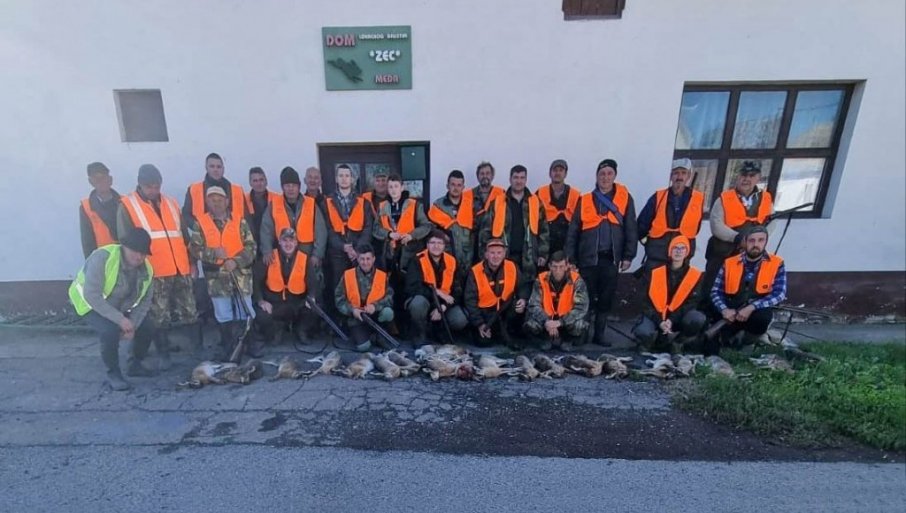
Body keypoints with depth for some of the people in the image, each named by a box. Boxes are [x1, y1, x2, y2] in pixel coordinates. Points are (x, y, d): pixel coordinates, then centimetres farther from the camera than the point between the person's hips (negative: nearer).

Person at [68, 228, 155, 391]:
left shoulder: (146, 269, -13)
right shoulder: (102, 257, -31)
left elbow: (144, 302, -7)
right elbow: (92, 296, -34)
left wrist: (133, 325, -20)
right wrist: (120, 319, -36)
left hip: (119, 307, 6)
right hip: (90, 304, -6)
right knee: (110, 331, -30)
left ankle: (135, 364, 17)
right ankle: (113, 374, -8)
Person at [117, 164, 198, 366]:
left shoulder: (171, 203, 15)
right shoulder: (127, 206, 2)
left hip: (181, 269, 4)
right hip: (153, 273, -3)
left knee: (190, 313, 7)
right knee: (159, 318, 3)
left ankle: (199, 349, 18)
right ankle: (163, 355, 17)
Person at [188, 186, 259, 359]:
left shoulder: (240, 222, 4)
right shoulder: (200, 223, 5)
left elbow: (251, 247, -1)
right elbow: (195, 249, 0)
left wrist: (236, 261, -15)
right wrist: (213, 253, -16)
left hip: (241, 276, 0)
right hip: (216, 278, 0)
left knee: (245, 313, 6)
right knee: (224, 316, 7)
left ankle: (251, 344, 19)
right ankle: (228, 347, 21)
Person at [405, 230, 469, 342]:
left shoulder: (452, 261, -2)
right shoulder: (418, 260, -12)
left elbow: (457, 291, -3)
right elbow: (413, 288, -21)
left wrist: (443, 307, -17)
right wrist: (438, 292, -23)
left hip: (445, 303, 3)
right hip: (422, 300, -3)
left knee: (460, 321, -22)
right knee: (418, 303, -37)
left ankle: (436, 328, 12)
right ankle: (419, 337, -7)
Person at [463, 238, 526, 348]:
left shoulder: (512, 267, -8)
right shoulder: (475, 271, -15)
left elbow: (521, 287, 3)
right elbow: (470, 300, -13)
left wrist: (522, 300, -21)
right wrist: (479, 323, -18)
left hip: (505, 308, 2)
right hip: (485, 312, -2)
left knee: (520, 306, -28)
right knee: (483, 340, -20)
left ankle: (504, 332, -3)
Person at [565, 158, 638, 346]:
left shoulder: (625, 198, 6)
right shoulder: (585, 200, 5)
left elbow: (631, 229, 5)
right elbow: (573, 231, 4)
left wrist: (628, 256, 0)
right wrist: (570, 258, -1)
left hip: (611, 258, 1)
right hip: (588, 258, -1)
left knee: (606, 297, 8)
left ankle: (599, 334, 20)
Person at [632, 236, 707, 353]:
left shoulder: (695, 275, -1)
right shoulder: (655, 273, -4)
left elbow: (692, 302, -7)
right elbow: (647, 302, -5)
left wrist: (672, 319, -20)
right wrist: (659, 321, -19)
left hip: (679, 318, 2)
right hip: (655, 316, -1)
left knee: (698, 319, -30)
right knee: (643, 332, -32)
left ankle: (678, 342, 0)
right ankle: (660, 339, 6)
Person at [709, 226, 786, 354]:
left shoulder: (776, 264, -1)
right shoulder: (729, 263, 1)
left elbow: (779, 294, -11)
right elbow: (716, 292, -1)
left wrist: (752, 307, -24)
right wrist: (724, 310, -19)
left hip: (757, 313, 0)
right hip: (731, 314, 1)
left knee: (764, 315, -38)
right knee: (710, 349, -17)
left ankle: (752, 335, -2)